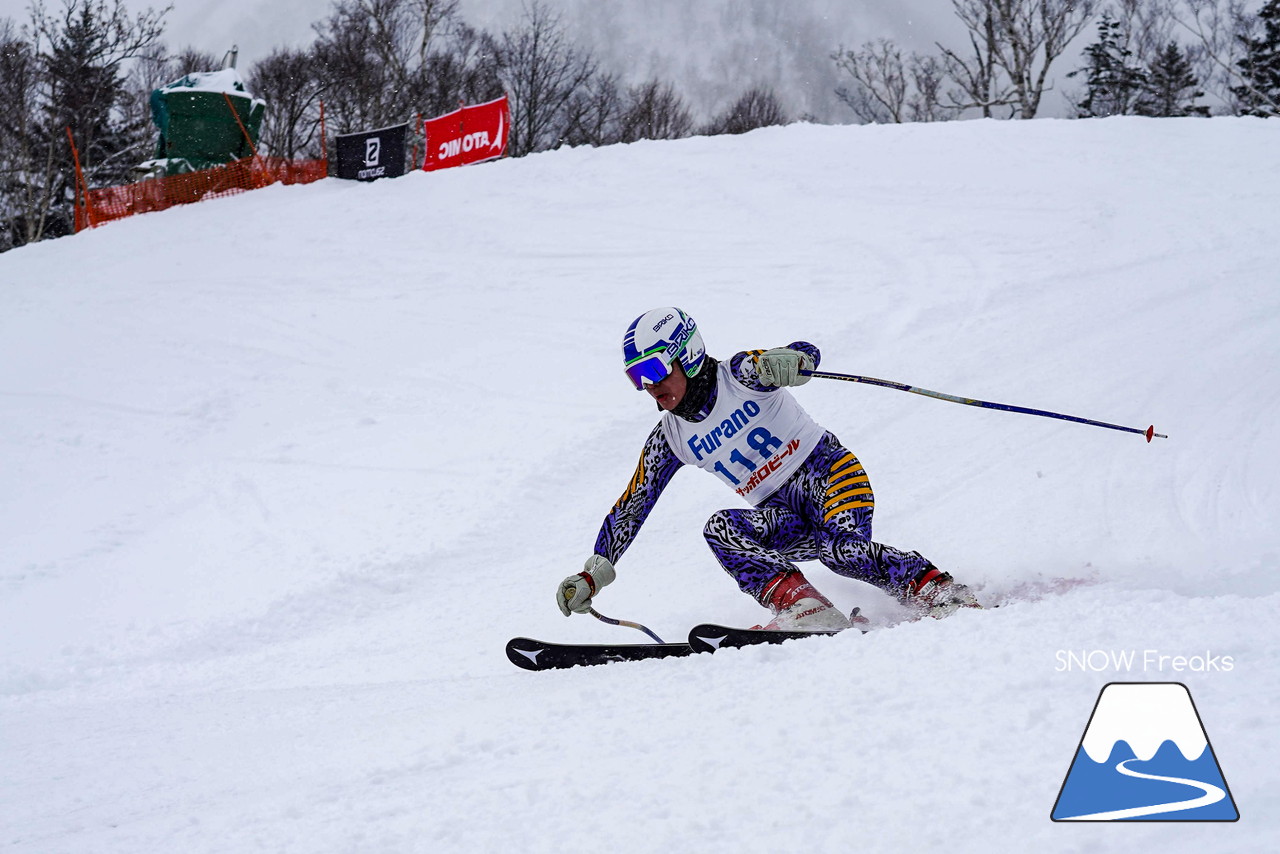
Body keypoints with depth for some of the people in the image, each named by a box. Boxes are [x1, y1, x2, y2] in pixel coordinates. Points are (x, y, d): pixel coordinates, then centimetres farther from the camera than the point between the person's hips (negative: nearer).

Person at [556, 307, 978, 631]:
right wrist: (593, 575, -1)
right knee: (720, 528, -25)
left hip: (828, 472, -5)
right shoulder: (670, 439, 4)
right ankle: (804, 607, -36)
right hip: (783, 513, 5)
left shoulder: (737, 376, -10)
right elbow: (631, 507, 7)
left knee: (841, 550, -34)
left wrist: (783, 362, -51)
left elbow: (807, 355, -25)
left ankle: (943, 594, -24)